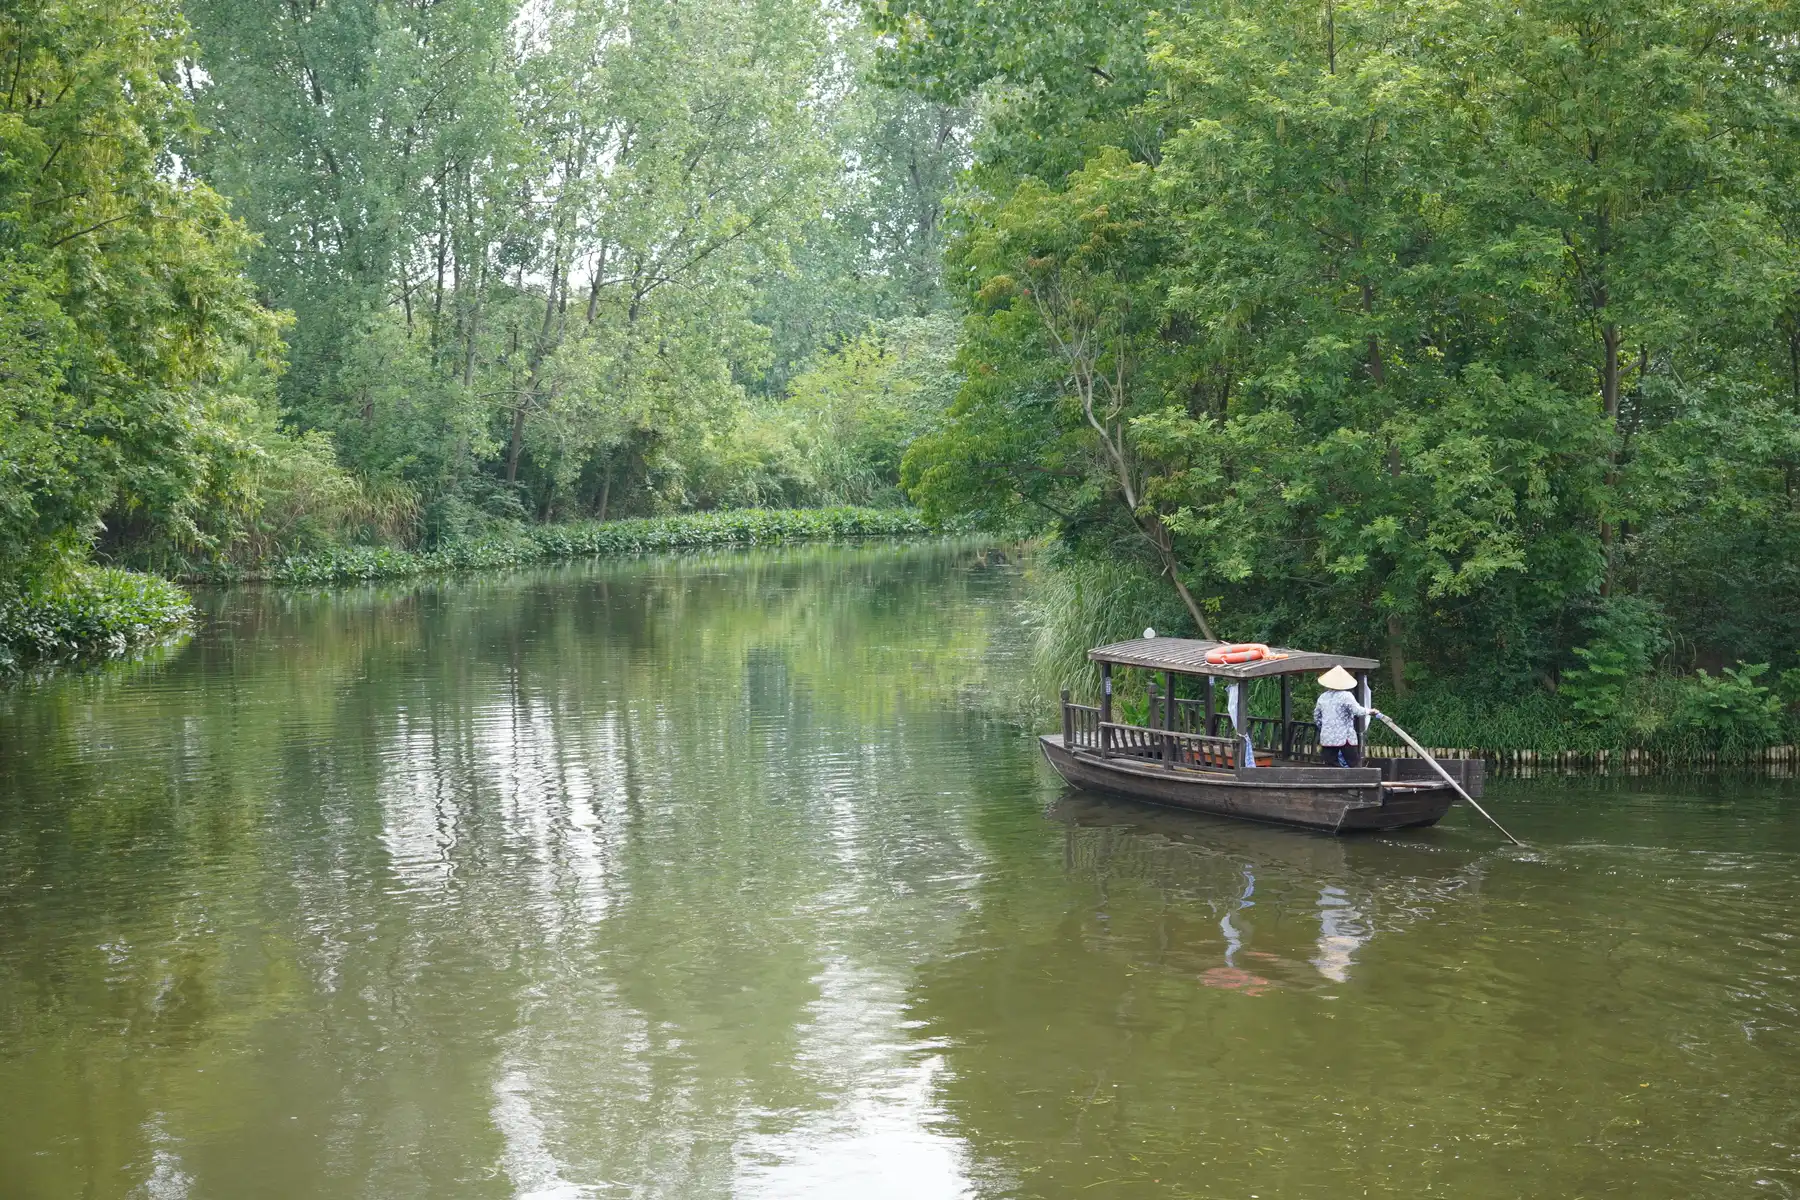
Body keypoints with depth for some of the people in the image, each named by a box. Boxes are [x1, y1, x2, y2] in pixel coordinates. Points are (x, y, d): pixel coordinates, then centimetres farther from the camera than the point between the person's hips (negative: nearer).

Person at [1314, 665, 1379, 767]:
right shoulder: (1346, 696, -8)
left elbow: (1316, 715, 19)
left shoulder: (1322, 697, 10)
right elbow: (1358, 711, -14)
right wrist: (1369, 711, 4)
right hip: (1344, 737, -5)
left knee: (1330, 766, 4)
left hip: (1326, 737, 5)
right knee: (1354, 764, 3)